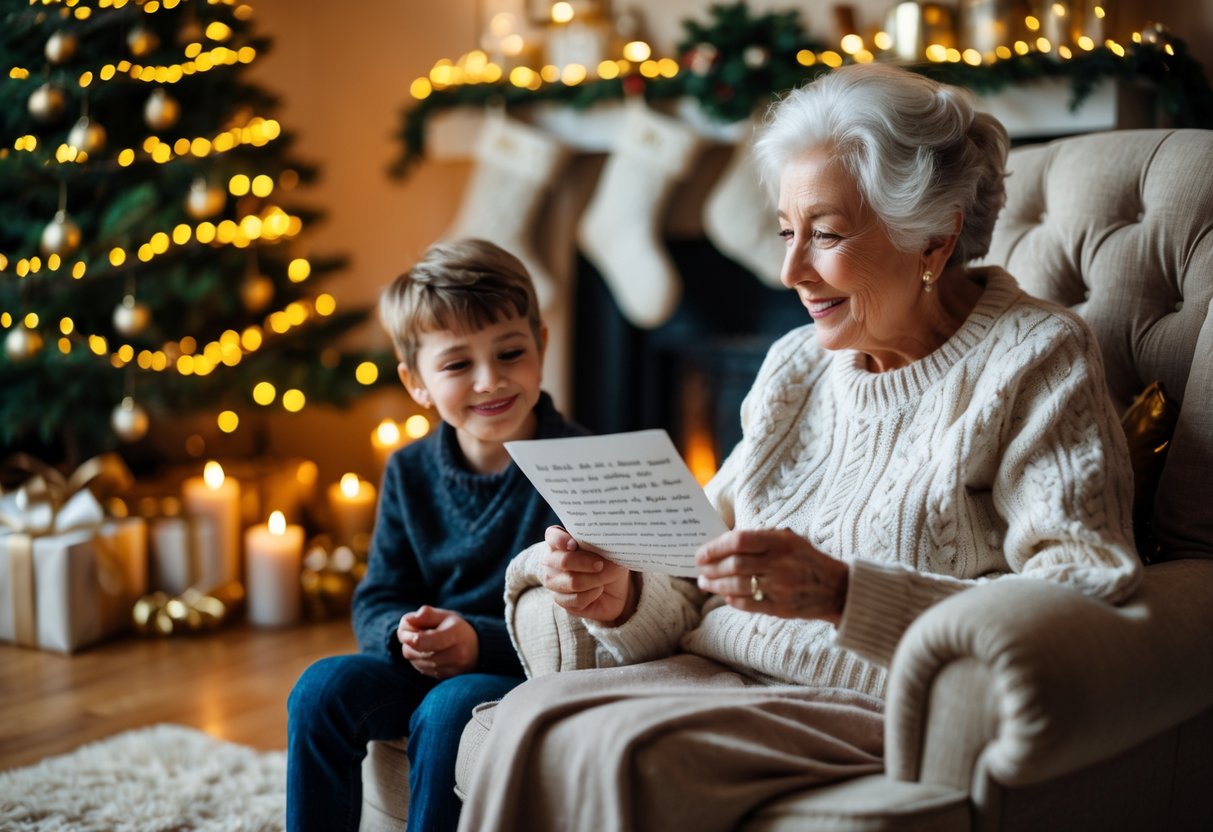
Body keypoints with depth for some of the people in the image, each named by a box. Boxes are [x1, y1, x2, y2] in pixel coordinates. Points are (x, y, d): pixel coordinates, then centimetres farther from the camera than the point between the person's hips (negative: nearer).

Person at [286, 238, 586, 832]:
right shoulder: (411, 472, 6)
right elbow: (377, 600, 7)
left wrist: (480, 642, -26)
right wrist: (405, 634, -16)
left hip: (536, 673, -5)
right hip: (428, 668, 6)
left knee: (450, 709, -32)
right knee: (324, 686, -15)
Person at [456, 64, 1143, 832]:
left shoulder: (1036, 360, -4)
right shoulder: (797, 364, 16)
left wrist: (845, 593, -27)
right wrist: (626, 599, -6)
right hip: (726, 678, 6)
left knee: (624, 752, -28)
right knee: (534, 716, -22)